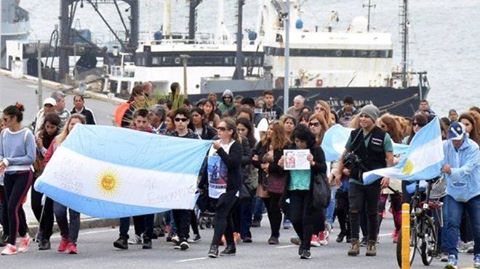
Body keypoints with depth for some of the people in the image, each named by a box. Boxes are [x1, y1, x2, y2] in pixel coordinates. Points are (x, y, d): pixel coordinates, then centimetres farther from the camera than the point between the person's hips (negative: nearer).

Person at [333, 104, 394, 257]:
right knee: (354, 210, -9)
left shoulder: (383, 137, -2)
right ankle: (355, 242, -8)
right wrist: (338, 172, 12)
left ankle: (371, 243, 15)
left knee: (372, 213, 6)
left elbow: (389, 158, -5)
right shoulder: (354, 135, 8)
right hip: (356, 180, 2)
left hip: (374, 181, -2)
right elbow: (345, 154, 17)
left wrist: (387, 176, -17)